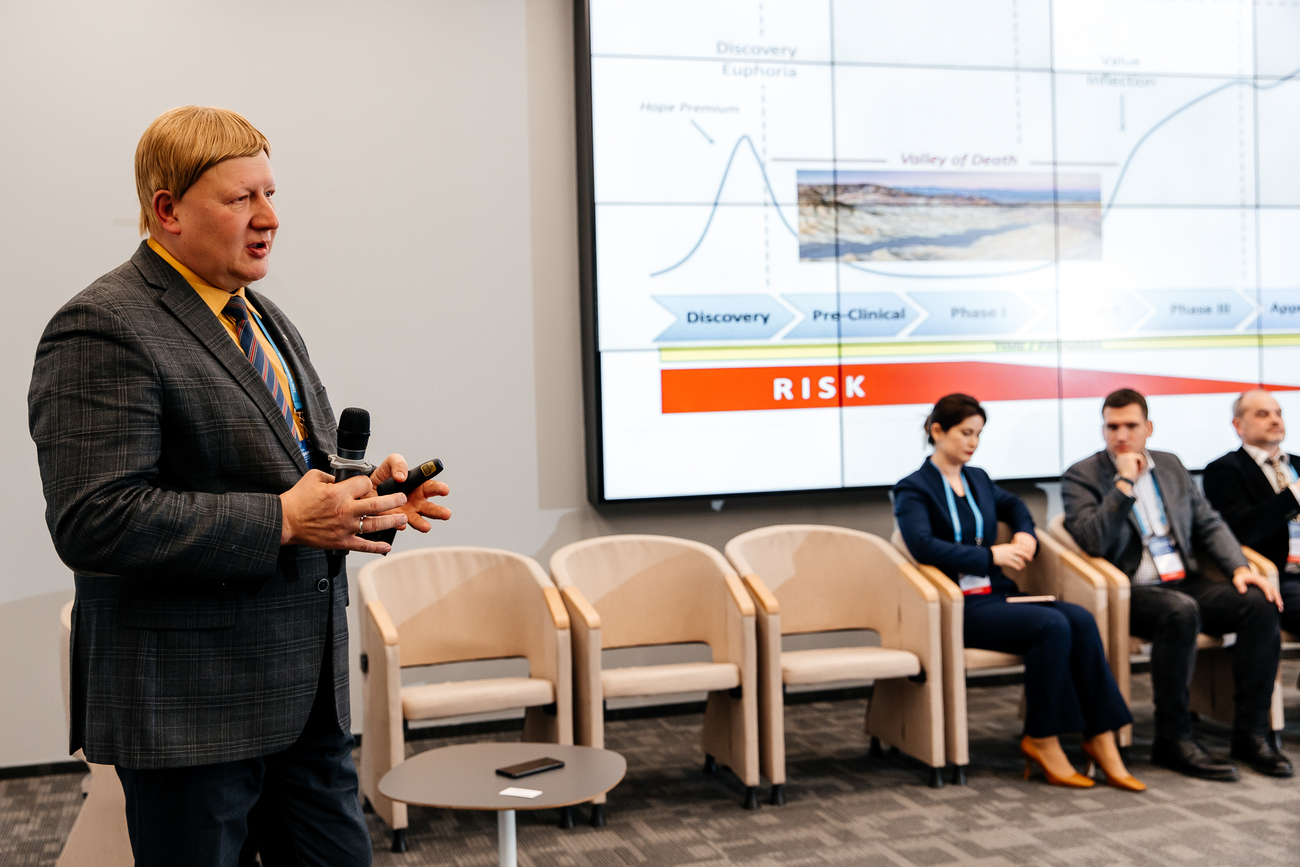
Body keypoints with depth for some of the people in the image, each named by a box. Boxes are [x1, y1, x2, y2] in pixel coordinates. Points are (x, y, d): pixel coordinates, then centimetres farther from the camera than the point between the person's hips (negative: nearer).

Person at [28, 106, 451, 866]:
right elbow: (94, 524, -22)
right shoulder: (102, 329, -13)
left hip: (308, 692, 8)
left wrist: (362, 493, 2)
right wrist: (281, 519, -23)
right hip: (189, 710, -8)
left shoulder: (266, 320, 15)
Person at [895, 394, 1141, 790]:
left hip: (998, 594, 7)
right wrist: (991, 556, -19)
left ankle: (1100, 739, -19)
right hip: (960, 606, -7)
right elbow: (923, 546, -20)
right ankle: (1041, 741, -15)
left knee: (1081, 620, -20)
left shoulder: (978, 479, 20)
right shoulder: (913, 490, -2)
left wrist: (1025, 534, 20)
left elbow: (1012, 504, 42)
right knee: (1051, 626, -28)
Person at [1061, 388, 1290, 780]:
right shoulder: (1081, 476, -1)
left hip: (1187, 583, 6)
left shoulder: (1170, 465, 17)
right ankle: (1172, 738, -22)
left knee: (1260, 603, -18)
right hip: (1131, 592, -6)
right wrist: (1125, 482, -17)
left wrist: (1239, 566, -1)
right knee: (1181, 612, -36)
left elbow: (1208, 523, 16)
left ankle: (1251, 731, -11)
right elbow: (1092, 542, -16)